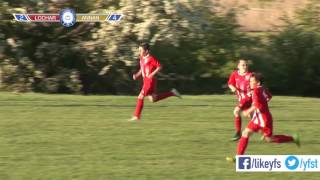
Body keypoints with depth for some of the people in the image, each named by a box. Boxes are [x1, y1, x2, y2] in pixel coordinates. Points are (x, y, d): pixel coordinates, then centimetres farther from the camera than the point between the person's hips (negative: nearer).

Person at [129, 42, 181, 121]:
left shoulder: (151, 58, -14)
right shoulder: (142, 59, 11)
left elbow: (160, 66, -14)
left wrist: (152, 74, -22)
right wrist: (137, 75, 5)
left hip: (150, 81, -10)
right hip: (146, 81, 10)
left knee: (140, 97, -10)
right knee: (153, 99, 14)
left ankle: (136, 116, -3)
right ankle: (172, 93, 21)